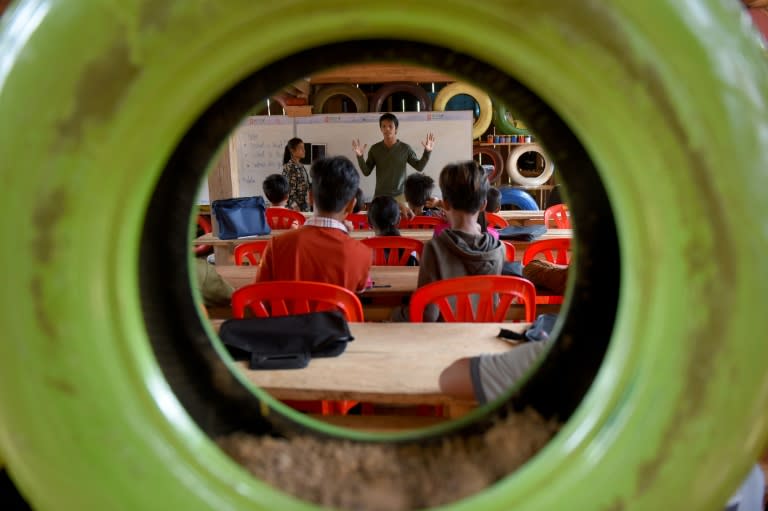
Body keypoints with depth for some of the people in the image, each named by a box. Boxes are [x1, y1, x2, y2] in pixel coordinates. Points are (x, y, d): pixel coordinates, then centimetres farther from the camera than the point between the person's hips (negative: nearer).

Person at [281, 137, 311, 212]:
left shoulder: (301, 166, 11)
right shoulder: (288, 167, -12)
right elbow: (288, 189, -16)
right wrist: (294, 206, -22)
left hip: (304, 205, 8)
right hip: (294, 207, -8)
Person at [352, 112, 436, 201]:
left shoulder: (405, 148, -1)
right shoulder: (375, 149, 2)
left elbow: (419, 167, 3)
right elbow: (366, 172, 3)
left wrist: (427, 152, -10)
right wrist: (360, 156, -11)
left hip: (400, 195, -1)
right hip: (380, 196, 1)